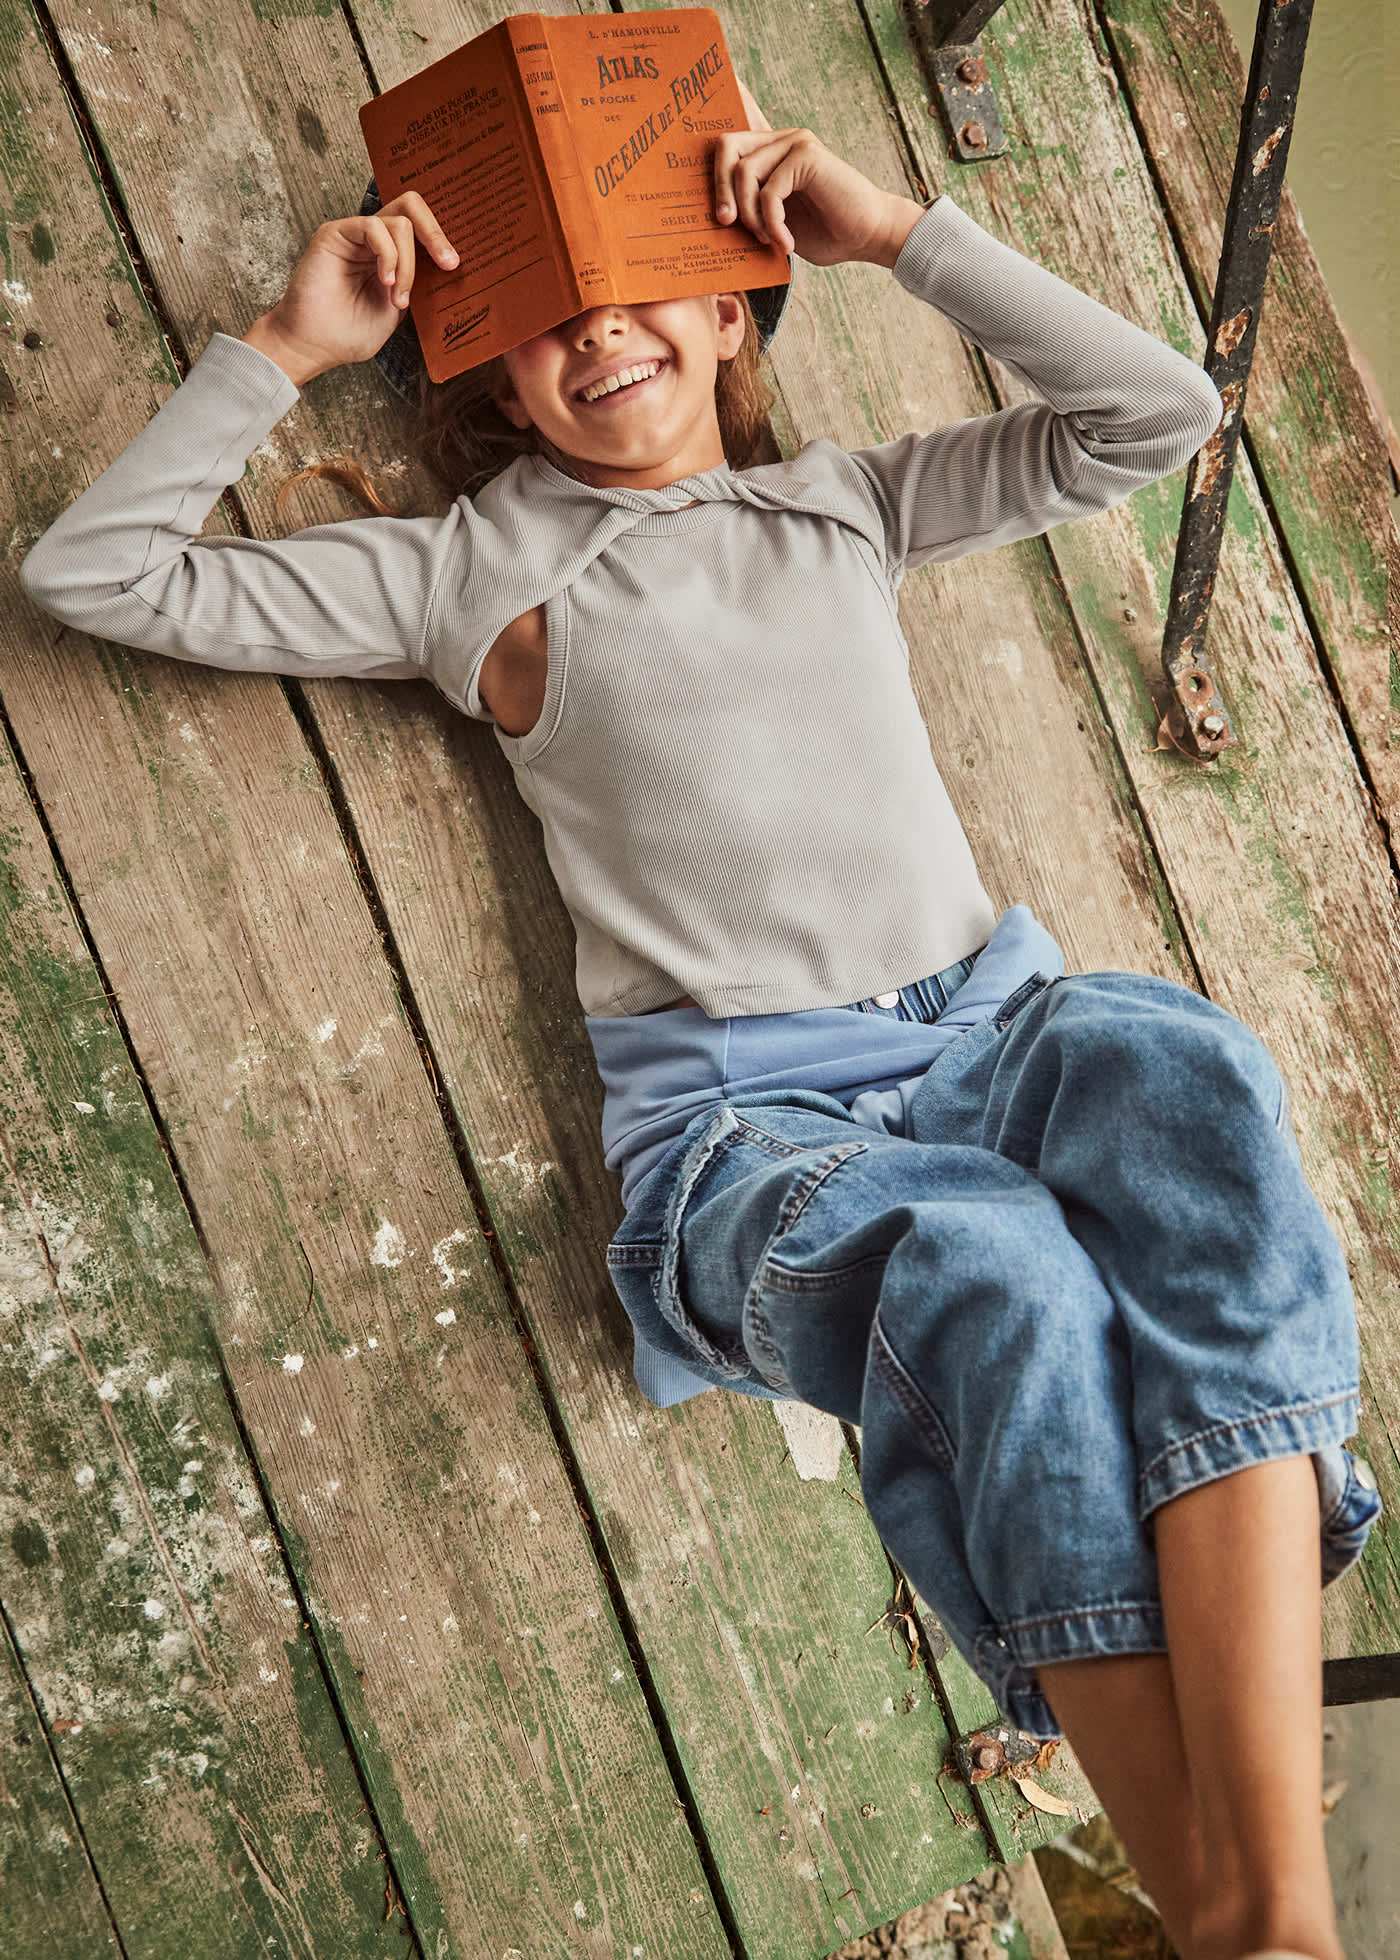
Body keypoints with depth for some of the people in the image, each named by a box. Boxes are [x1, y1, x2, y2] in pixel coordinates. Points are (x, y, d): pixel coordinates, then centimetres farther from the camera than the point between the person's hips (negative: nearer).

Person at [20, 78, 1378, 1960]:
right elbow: (93, 572, 11)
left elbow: (1159, 411, 16)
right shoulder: (465, 569, 16)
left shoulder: (849, 501, 24)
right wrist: (285, 349, 10)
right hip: (742, 1125, -2)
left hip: (987, 1029, 3)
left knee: (1186, 1078, -36)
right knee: (993, 1265, -39)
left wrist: (901, 230, 12)